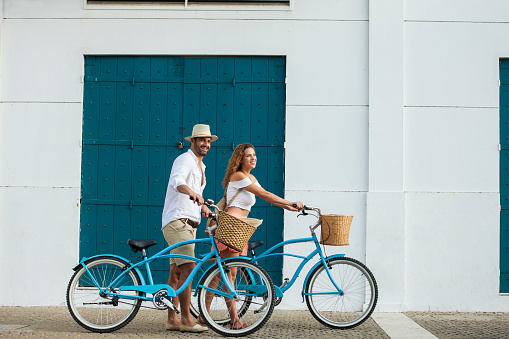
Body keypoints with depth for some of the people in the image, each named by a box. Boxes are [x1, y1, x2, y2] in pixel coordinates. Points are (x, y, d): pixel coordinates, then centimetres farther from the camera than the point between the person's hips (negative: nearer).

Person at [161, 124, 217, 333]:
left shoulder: (200, 166, 22)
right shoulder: (185, 160, -8)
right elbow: (177, 181, -29)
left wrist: (203, 207, 14)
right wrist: (192, 193, -48)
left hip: (188, 223, 10)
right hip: (177, 220, -10)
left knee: (176, 272, 10)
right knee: (188, 268, -17)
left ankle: (172, 320, 13)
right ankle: (186, 319, -16)